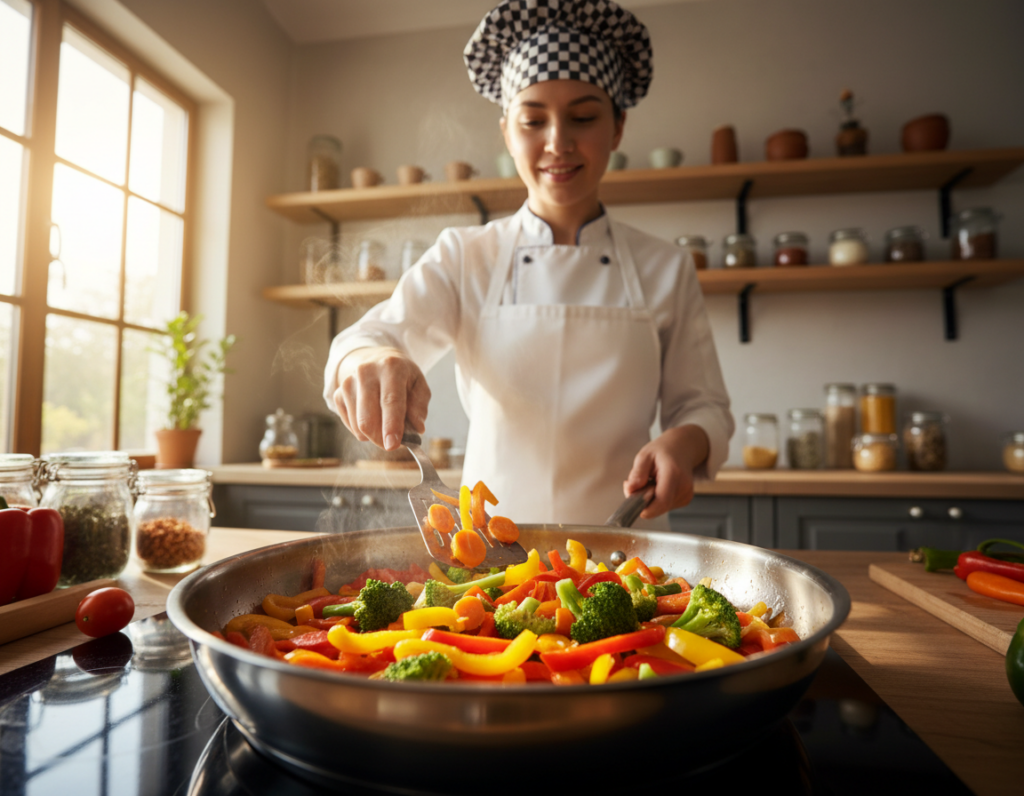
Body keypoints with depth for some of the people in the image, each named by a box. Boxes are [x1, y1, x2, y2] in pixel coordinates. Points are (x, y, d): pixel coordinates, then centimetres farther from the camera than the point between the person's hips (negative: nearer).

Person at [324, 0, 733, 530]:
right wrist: (370, 359, -32)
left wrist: (683, 442, -15)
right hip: (488, 538, 0)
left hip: (620, 537, 1)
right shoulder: (462, 258, 3)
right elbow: (375, 333, -9)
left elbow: (704, 407, 7)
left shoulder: (666, 270, 4)